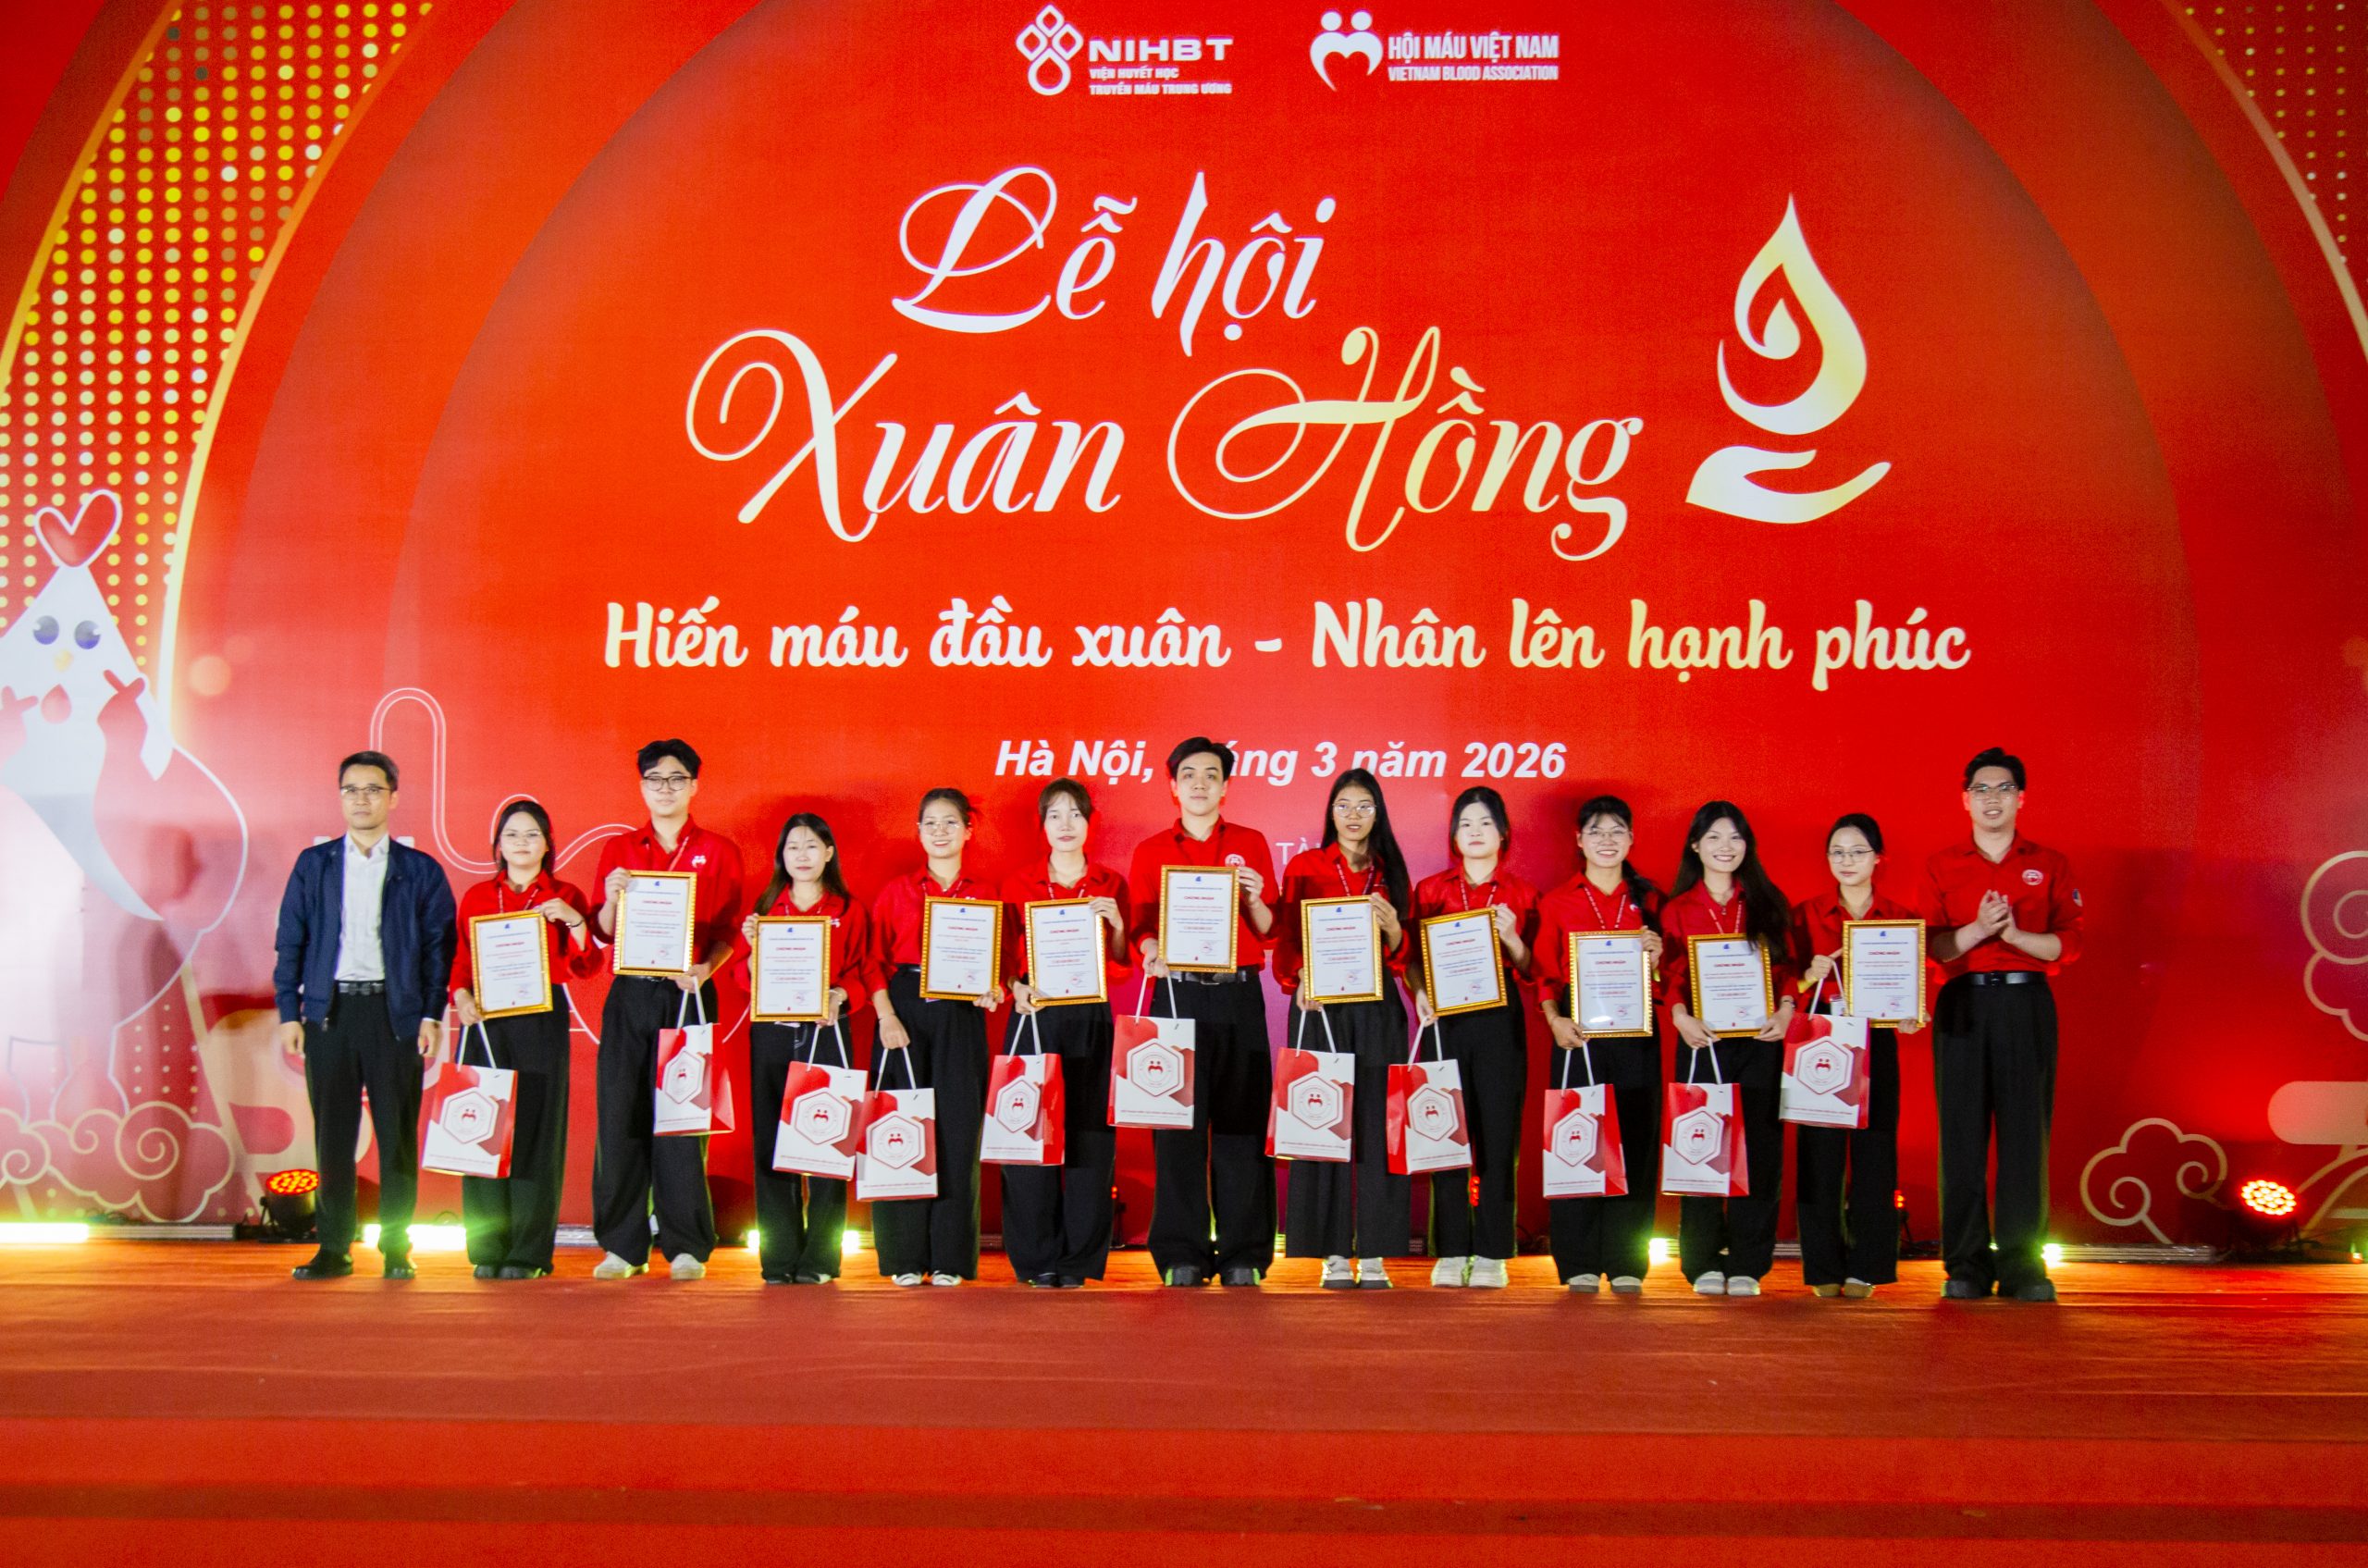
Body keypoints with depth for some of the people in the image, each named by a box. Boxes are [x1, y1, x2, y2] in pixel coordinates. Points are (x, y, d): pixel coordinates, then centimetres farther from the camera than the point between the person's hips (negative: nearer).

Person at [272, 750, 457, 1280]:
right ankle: (333, 1248, 9)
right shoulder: (313, 865, 10)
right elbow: (290, 942, 9)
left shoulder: (421, 871, 7)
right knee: (332, 1135, 3)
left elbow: (439, 946, 5)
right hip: (329, 1011, 1)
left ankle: (396, 1247, 7)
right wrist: (288, 1013, 1)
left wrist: (431, 1016, -4)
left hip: (395, 1012, -1)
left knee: (397, 1134, 0)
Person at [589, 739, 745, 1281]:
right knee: (620, 1112, -2)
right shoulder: (619, 850, 13)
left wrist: (705, 969, -13)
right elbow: (605, 932, 12)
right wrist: (610, 900, -9)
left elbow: (730, 931, 5)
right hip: (630, 994, 2)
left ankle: (686, 1246, 3)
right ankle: (622, 1245, 5)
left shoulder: (717, 851, 7)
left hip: (688, 993, -2)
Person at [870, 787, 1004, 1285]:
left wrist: (994, 992, -12)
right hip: (904, 1013, 0)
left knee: (957, 1131, -2)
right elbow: (875, 960, 4)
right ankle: (906, 1258, 5)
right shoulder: (897, 891, 9)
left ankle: (950, 1258, 5)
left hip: (962, 1019, 0)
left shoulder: (985, 893, 9)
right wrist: (887, 1016, -8)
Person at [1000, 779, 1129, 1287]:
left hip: (1092, 1018, 0)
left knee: (1089, 1132, -1)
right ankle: (1037, 1257, 5)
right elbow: (1003, 955, 7)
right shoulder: (1018, 884, 8)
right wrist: (1017, 988, -11)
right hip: (1034, 1016, 0)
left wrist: (1117, 925, -11)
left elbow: (1124, 964, 6)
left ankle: (1080, 1258, 6)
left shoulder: (1111, 885, 9)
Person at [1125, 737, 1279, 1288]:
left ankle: (1244, 1256, 4)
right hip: (1178, 993, 0)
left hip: (1240, 995, 0)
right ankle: (1182, 1257, 4)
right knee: (1178, 1123, -2)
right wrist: (1152, 954, -16)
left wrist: (1255, 900, -13)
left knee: (1242, 1120, -1)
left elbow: (1269, 931, 7)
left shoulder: (1251, 845, 11)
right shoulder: (1150, 852, 10)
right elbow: (1141, 926, 5)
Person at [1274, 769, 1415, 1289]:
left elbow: (1401, 957, 11)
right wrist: (1300, 978, -14)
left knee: (1377, 1124, -2)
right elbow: (1285, 940, 5)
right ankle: (1333, 1254, 0)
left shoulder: (1391, 874, 12)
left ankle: (1374, 1254, 1)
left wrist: (1391, 927, -9)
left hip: (1378, 1010, 2)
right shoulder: (1305, 867, 7)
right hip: (1320, 1007, -2)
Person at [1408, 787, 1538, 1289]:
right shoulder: (1431, 890, 11)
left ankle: (1491, 1254, 2)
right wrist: (1421, 994, -9)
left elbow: (1531, 968, 8)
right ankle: (1451, 1252, 4)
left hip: (1499, 1019, 0)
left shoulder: (1521, 894, 9)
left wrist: (1511, 938, -10)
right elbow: (1413, 958, 10)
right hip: (1444, 1018, 0)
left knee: (1498, 1133, -3)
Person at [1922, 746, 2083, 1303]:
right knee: (1962, 1135, -2)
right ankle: (1967, 1266, 4)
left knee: (2026, 1134, -3)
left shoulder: (2050, 866, 10)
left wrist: (2014, 933, -12)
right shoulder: (1942, 867, 11)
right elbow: (1930, 947, 2)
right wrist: (1978, 930, -14)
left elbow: (2067, 945, 3)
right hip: (1962, 1006, 0)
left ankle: (2022, 1265, 2)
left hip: (2027, 1006, 0)